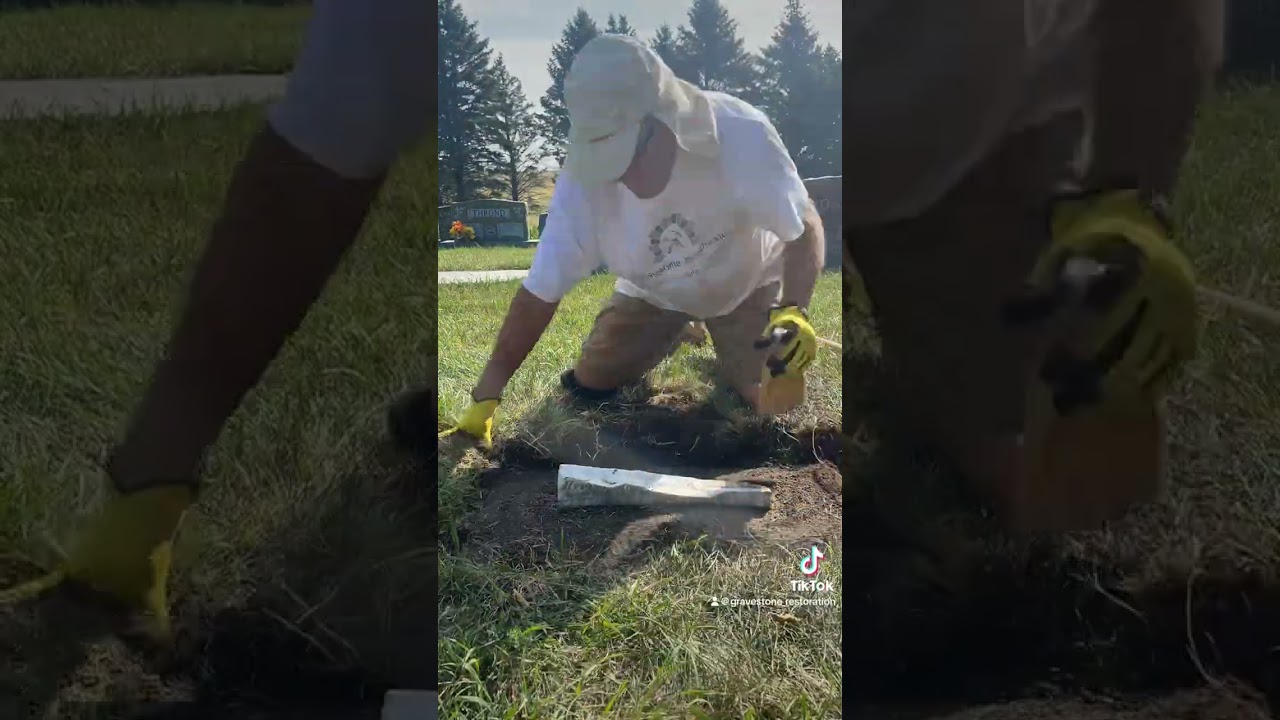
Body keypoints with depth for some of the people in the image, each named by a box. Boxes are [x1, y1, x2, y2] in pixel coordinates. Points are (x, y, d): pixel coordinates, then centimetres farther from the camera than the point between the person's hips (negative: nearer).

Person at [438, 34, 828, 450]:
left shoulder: (740, 135, -38)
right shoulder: (583, 179, -33)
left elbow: (804, 227, -24)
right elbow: (540, 293, -25)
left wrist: (794, 310, -43)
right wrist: (486, 397, -26)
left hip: (745, 282, -2)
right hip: (653, 292, 2)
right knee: (585, 392, -2)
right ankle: (673, 335, 27)